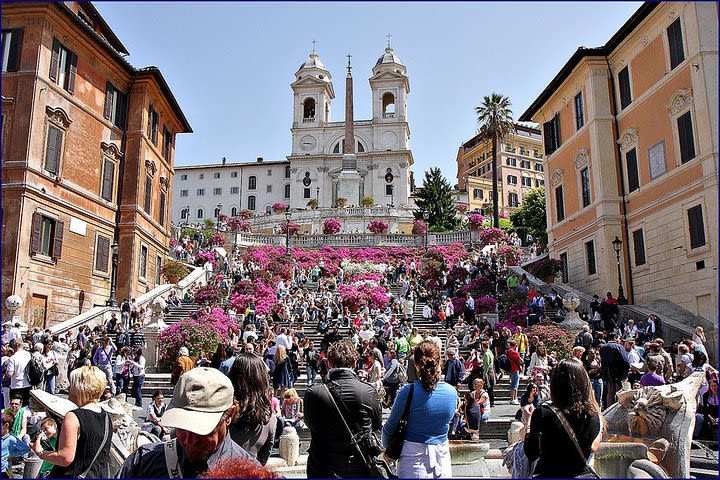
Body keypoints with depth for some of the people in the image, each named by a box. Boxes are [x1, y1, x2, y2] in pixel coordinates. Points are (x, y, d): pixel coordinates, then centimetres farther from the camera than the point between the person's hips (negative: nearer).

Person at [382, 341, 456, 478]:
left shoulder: (408, 392, -17)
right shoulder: (452, 392, -6)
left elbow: (390, 427, -7)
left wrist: (387, 449, 11)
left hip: (413, 459, -3)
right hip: (442, 457, 3)